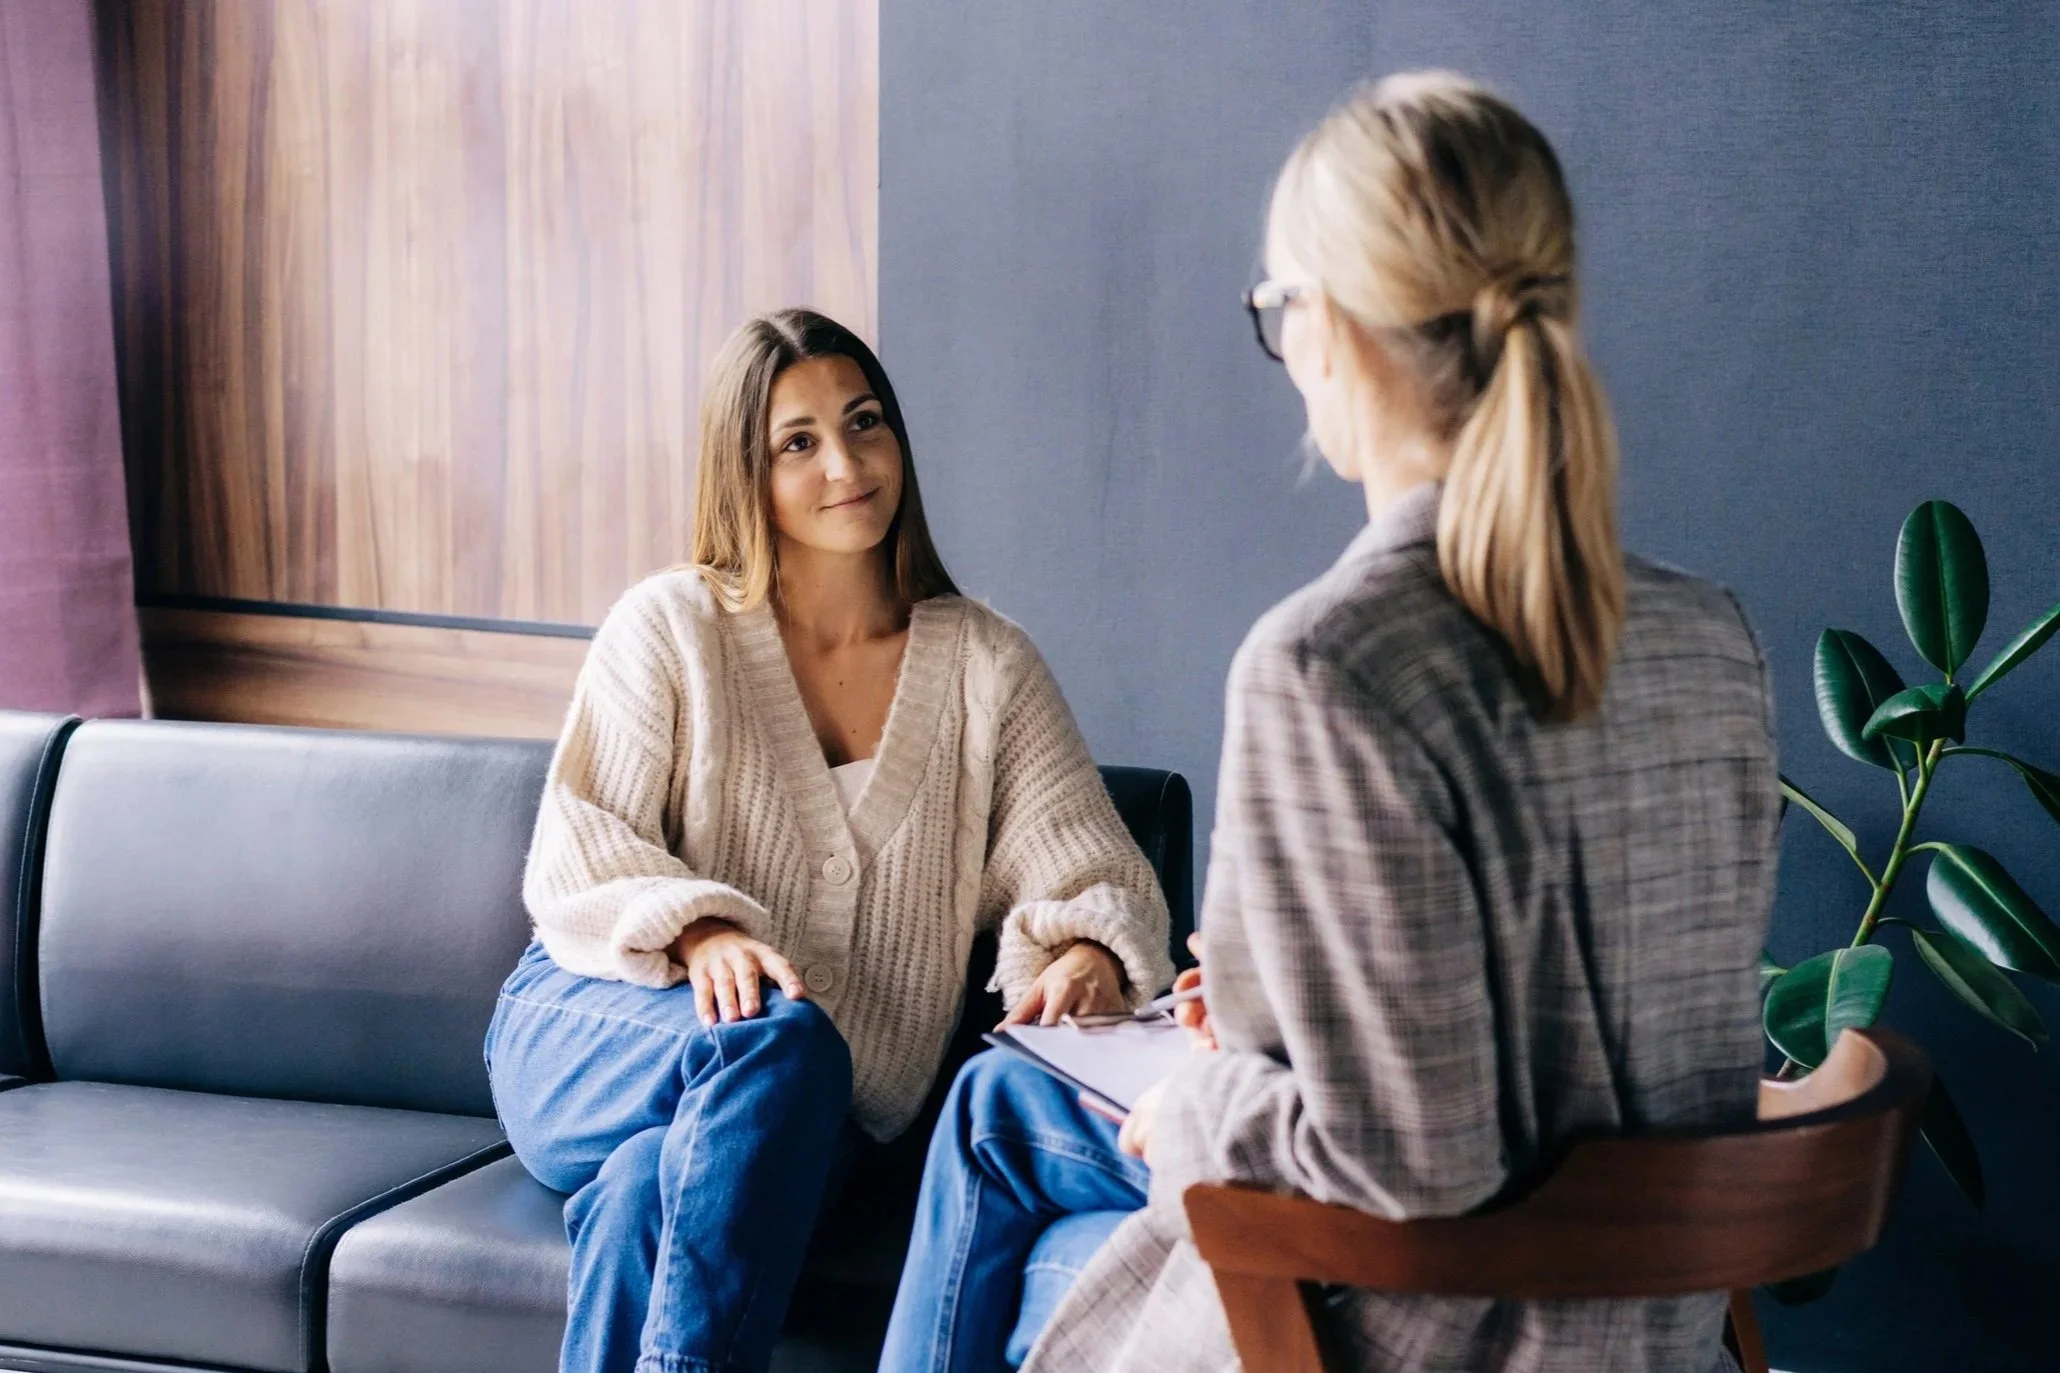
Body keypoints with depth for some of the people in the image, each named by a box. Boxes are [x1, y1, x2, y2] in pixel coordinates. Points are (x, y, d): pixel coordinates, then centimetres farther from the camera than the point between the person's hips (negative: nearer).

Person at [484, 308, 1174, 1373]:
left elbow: (1089, 867, 3)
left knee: (647, 1192, -36)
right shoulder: (669, 627, 3)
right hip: (587, 1035, 0)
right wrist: (698, 932, -24)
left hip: (794, 1114, 1)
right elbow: (577, 857, -2)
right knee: (780, 1040, -36)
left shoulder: (986, 666, 9)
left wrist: (1088, 955, -22)